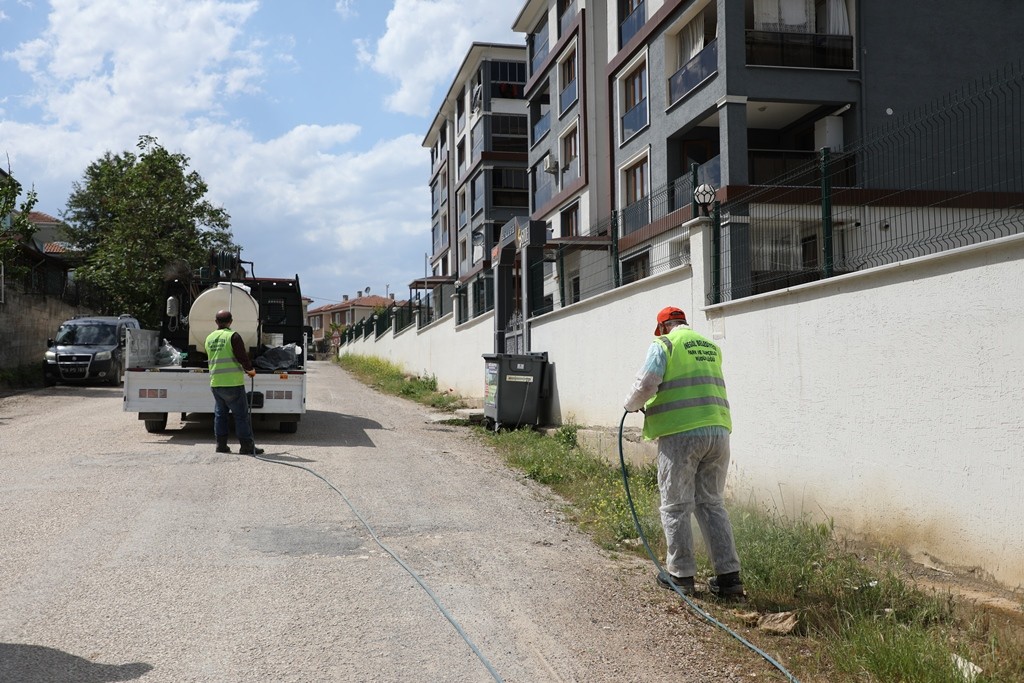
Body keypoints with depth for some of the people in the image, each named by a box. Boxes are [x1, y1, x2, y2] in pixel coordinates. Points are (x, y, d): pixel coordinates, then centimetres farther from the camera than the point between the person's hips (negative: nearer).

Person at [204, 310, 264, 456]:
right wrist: (250, 369, 6)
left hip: (215, 382, 7)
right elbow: (242, 356, -13)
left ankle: (221, 445, 13)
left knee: (220, 414, 13)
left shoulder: (209, 338, 12)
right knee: (241, 415, -2)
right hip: (232, 382, -6)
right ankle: (247, 446, -3)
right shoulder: (233, 336, -9)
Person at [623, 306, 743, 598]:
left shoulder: (664, 345, 0)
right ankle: (728, 576, 10)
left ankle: (681, 575, 11)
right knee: (712, 504, 13)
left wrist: (632, 405, 11)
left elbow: (645, 385, -10)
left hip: (680, 434, -5)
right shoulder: (711, 347, 18)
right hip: (717, 430, 6)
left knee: (676, 507, 6)